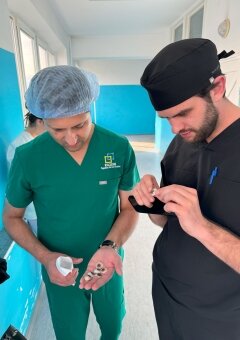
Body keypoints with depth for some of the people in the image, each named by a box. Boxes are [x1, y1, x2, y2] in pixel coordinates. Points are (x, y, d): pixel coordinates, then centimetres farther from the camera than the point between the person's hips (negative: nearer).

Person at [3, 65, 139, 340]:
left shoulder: (119, 148, -18)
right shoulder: (27, 157, -20)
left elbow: (130, 208, -8)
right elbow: (12, 217, -6)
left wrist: (110, 246, -26)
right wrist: (45, 257, -22)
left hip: (108, 265, 2)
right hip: (60, 273, -1)